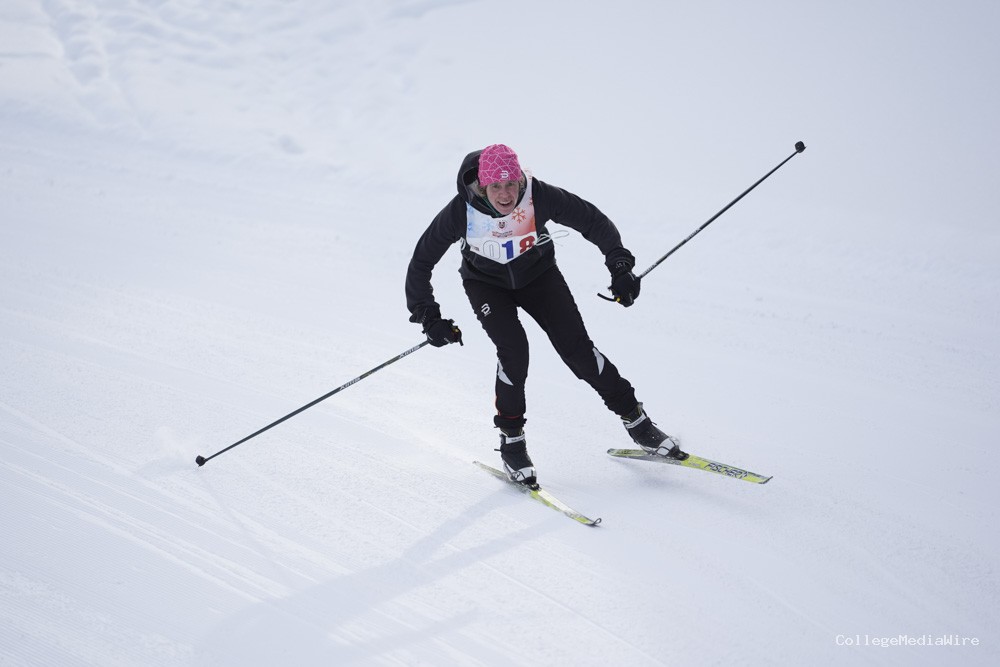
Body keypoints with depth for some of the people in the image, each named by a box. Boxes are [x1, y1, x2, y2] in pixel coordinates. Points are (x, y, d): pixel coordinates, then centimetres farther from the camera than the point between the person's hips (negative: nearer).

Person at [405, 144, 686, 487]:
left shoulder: (539, 196, -30)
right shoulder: (461, 212, -30)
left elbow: (593, 220, -19)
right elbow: (421, 263, -19)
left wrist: (620, 265, -29)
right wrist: (429, 317, -22)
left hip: (537, 274, 1)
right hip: (487, 283, -1)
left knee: (576, 347, -10)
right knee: (513, 349, -23)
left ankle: (635, 419, 8)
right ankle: (511, 440, -4)